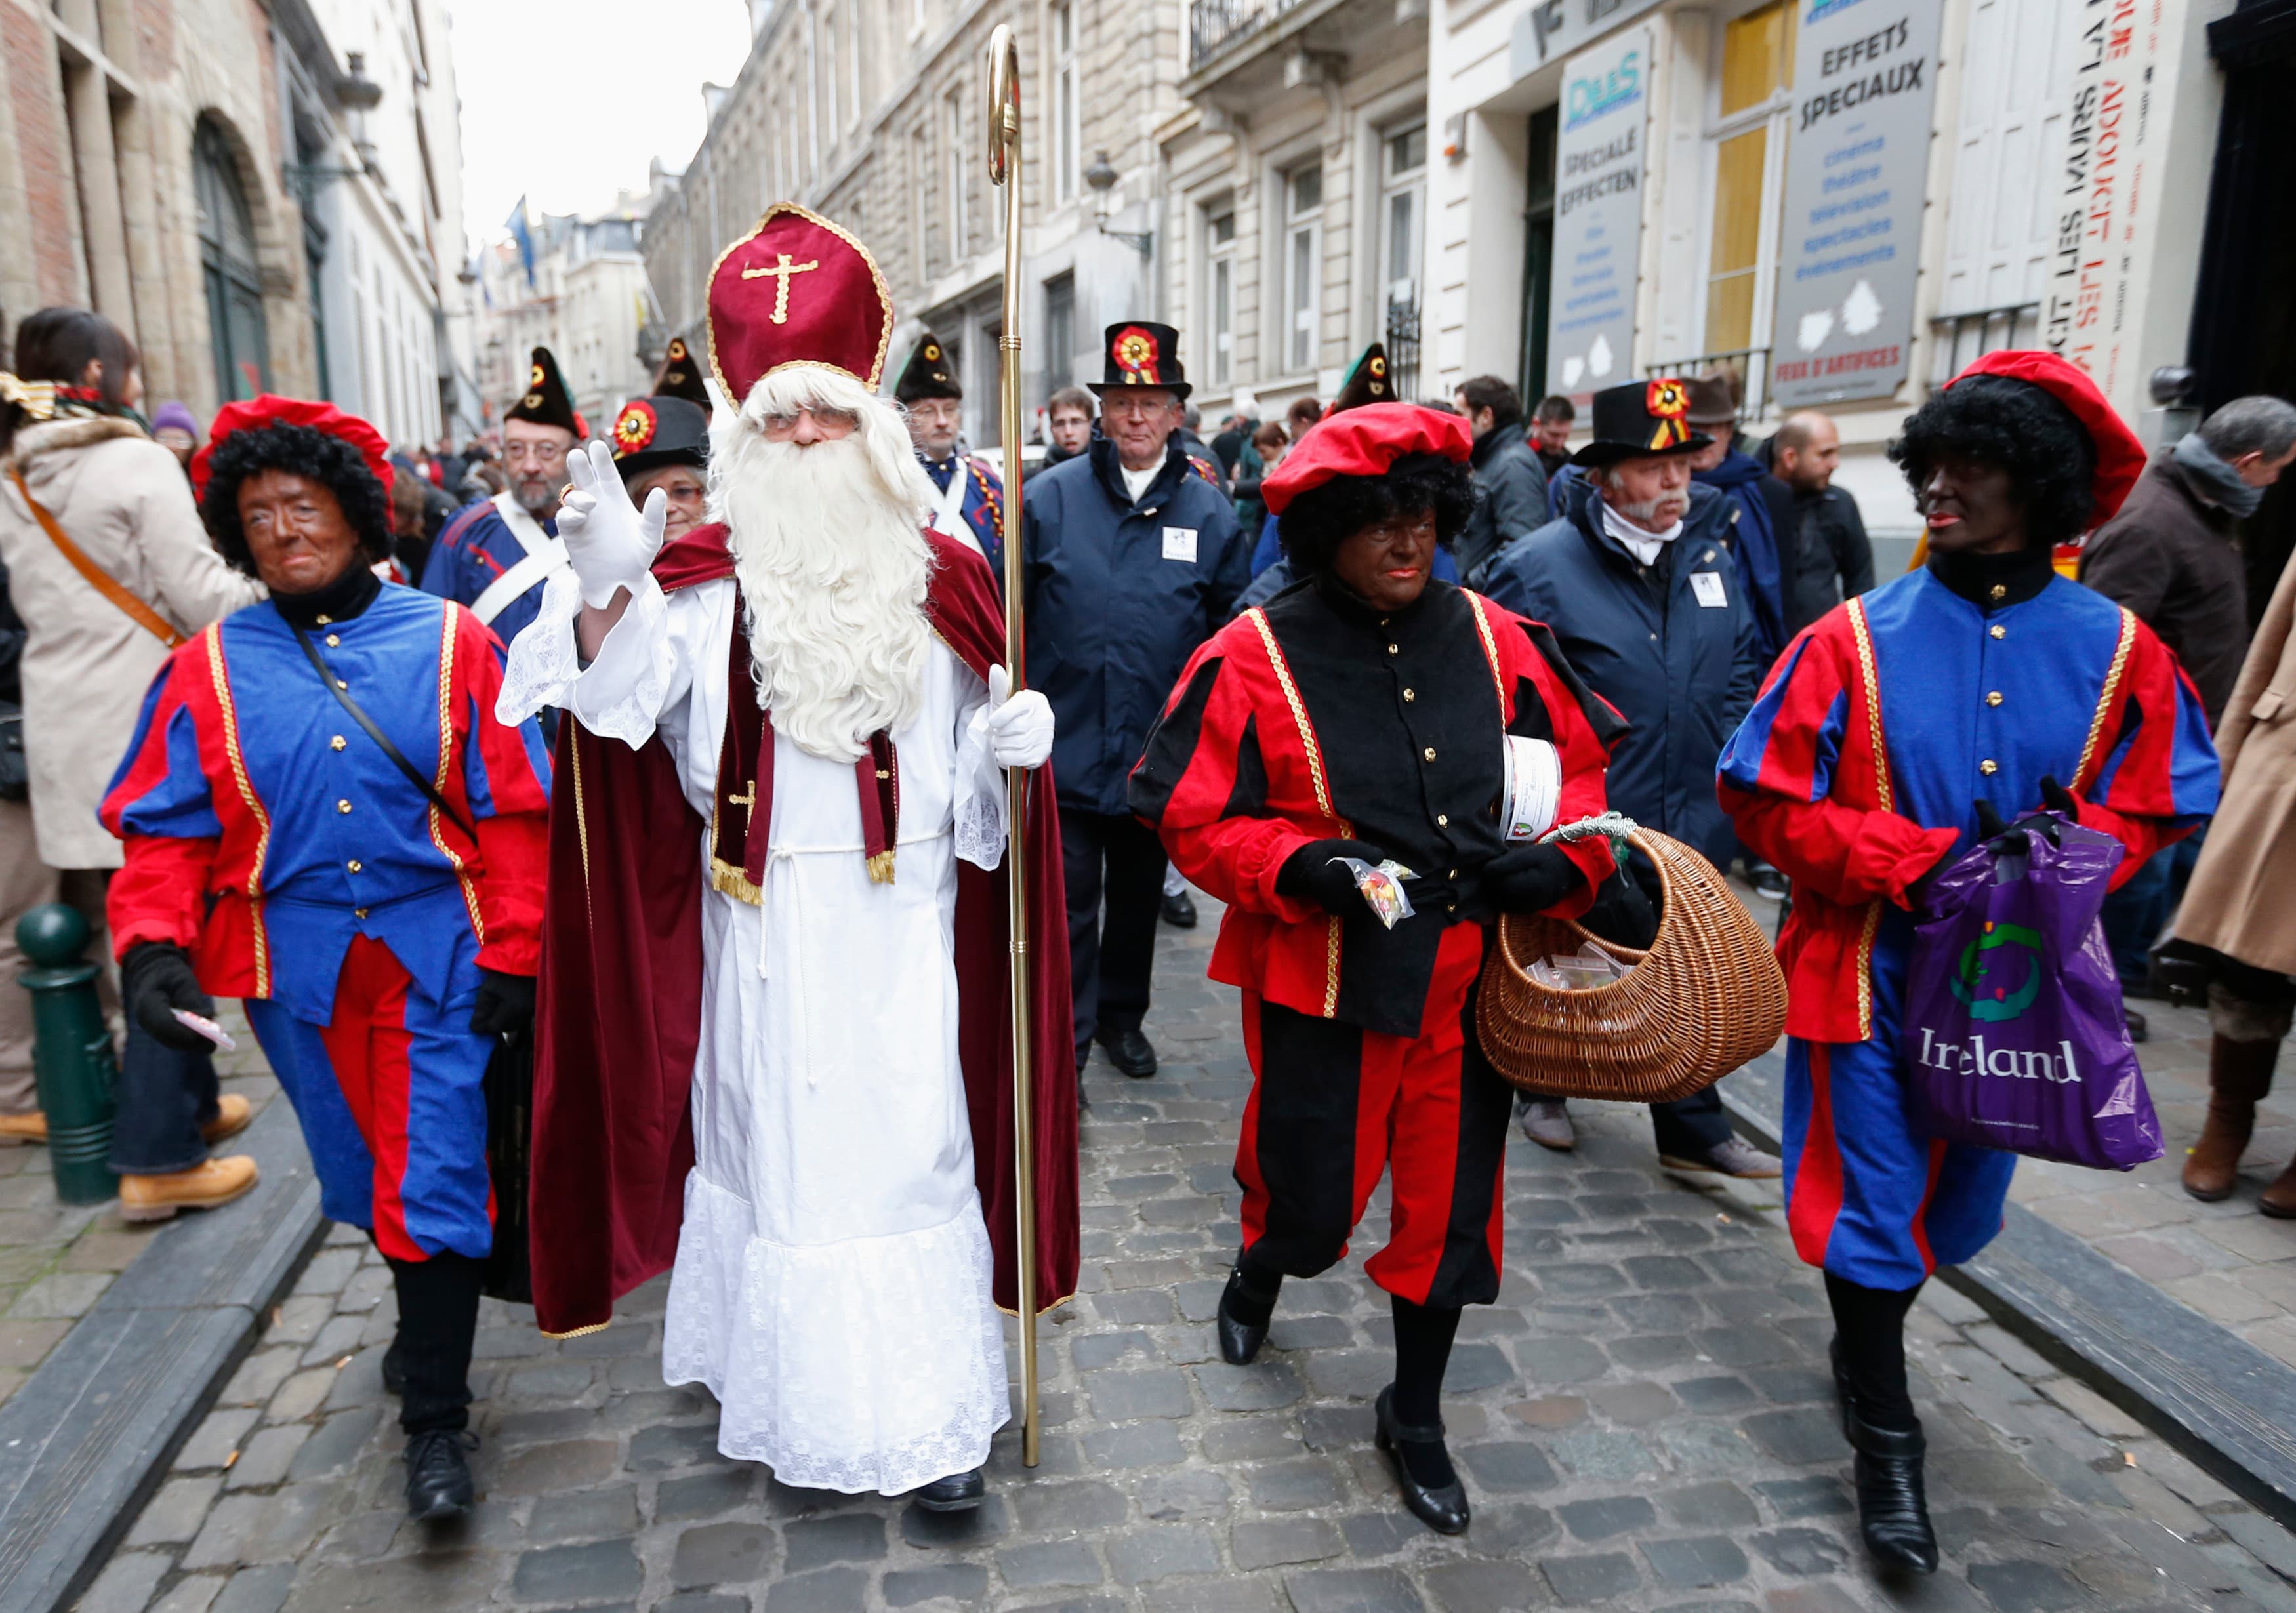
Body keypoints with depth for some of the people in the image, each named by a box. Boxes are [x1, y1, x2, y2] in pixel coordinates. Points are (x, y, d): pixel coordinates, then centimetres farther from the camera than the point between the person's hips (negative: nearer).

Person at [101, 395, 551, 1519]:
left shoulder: (448, 642, -3)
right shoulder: (209, 668, 2)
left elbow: (510, 811, -4)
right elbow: (165, 828, 3)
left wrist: (511, 955, -7)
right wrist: (150, 943, -13)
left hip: (432, 956, -3)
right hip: (295, 964, 3)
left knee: (432, 1181, -2)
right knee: (363, 1171, 18)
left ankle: (435, 1418, 12)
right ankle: (429, 1314, 44)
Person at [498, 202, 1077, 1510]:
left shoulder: (943, 579, 4)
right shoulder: (708, 580, 1)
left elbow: (975, 757, 9)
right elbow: (620, 705, -13)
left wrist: (1012, 747, -12)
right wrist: (606, 591, -29)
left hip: (900, 922, 0)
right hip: (760, 918, 0)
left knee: (908, 1142, 4)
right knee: (771, 1131, 11)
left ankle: (934, 1412, 17)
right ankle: (783, 1378, 31)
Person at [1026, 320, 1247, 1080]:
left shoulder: (1208, 511, 2)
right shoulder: (1050, 497, -2)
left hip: (1158, 751, 2)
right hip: (1066, 741, -2)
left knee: (1138, 895, 17)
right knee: (1069, 898, 0)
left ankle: (1123, 1017, 36)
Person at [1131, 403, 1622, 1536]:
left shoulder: (1494, 639, 0)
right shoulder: (1255, 657, -10)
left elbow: (1577, 765, 10)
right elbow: (1194, 821, -8)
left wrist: (1562, 858, -9)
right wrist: (1303, 864, -24)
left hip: (1470, 974, 3)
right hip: (1327, 982, -3)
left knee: (1450, 1204, 13)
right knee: (1310, 1198, 11)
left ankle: (1414, 1414, 38)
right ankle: (1260, 1273, 52)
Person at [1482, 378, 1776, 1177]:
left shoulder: (1708, 550, 4)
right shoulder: (1539, 564, -14)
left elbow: (1739, 666, 13)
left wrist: (1719, 759, 5)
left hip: (1688, 820, 5)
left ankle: (1693, 1129, 25)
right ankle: (1544, 1089, 39)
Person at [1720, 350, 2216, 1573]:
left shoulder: (2117, 649, -3)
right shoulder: (1857, 637, -9)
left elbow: (2156, 805, 5)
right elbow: (1765, 798, -10)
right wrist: (1920, 859, -18)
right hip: (1871, 966, -3)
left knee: (1963, 1204, 17)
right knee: (1873, 1194, 6)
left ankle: (1864, 1329, 46)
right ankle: (1885, 1436, 25)